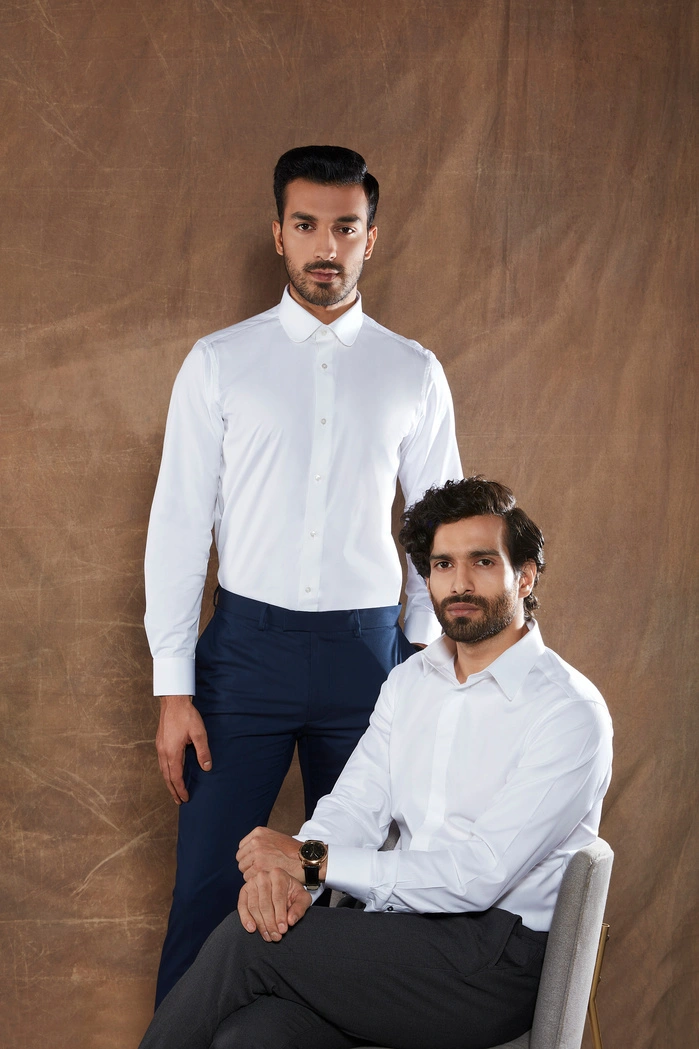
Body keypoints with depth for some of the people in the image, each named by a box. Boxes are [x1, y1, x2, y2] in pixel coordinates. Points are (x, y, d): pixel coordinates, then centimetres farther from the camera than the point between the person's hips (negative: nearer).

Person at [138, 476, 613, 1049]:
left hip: (495, 963, -5)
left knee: (246, 942, -21)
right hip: (397, 936, 5)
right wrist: (282, 870, -16)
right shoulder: (411, 680, 15)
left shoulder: (571, 712, -10)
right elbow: (353, 806, 8)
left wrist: (313, 861, -16)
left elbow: (480, 876, -17)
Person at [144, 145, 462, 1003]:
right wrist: (173, 686, -5)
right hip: (247, 643, -1)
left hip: (368, 648, 1)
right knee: (207, 887, 0)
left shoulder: (414, 374, 6)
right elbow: (179, 521, 0)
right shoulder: (219, 363, 2)